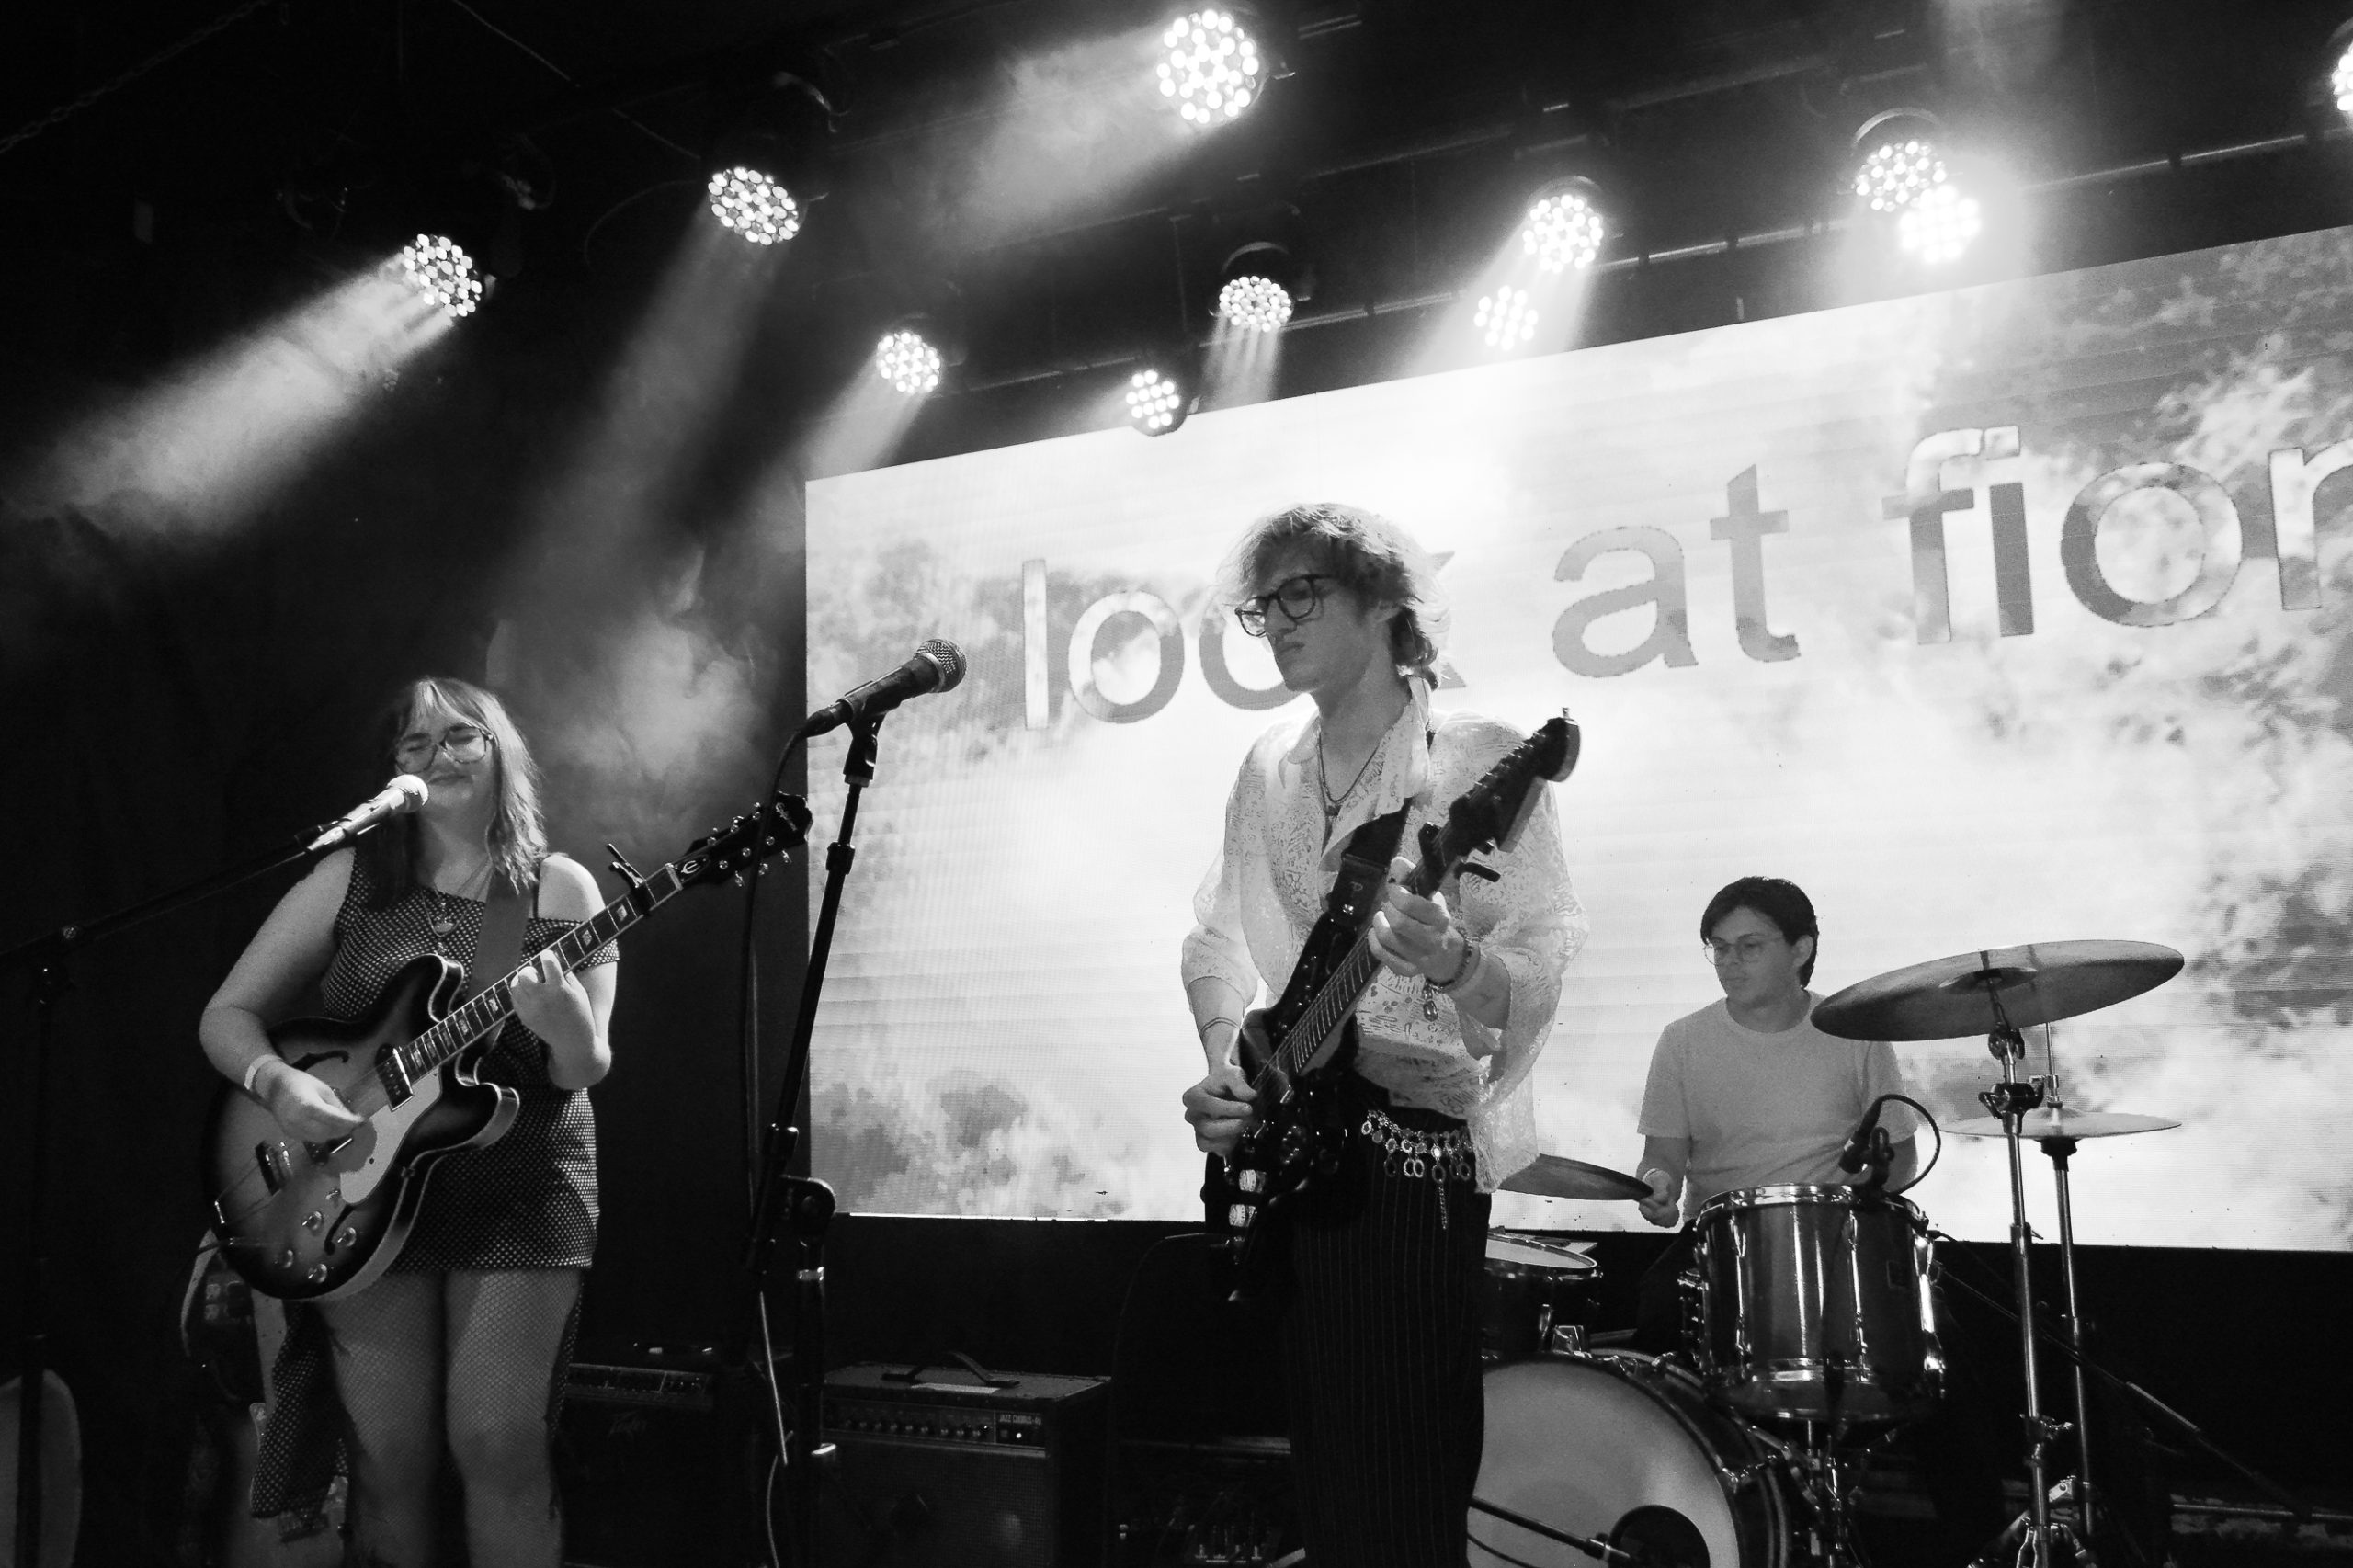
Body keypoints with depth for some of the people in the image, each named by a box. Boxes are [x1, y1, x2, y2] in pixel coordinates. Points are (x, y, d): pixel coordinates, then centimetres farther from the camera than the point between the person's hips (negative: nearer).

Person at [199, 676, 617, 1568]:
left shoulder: (560, 889, 2)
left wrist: (568, 1029, -24)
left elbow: (584, 1074, -1)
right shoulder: (348, 878, 5)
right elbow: (228, 1014, 7)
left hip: (520, 1192, -1)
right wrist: (279, 1084, -13)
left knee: (500, 1444, -6)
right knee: (388, 1457, 2)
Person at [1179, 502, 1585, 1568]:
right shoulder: (1268, 768, 11)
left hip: (1413, 1144, -6)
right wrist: (1227, 1067, -4)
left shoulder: (1478, 761, -7)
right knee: (1322, 1466, 15)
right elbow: (1217, 941, 13)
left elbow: (1546, 960, -12)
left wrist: (1458, 967, -32)